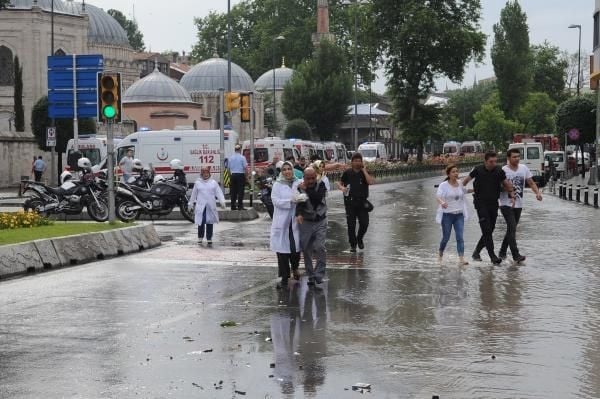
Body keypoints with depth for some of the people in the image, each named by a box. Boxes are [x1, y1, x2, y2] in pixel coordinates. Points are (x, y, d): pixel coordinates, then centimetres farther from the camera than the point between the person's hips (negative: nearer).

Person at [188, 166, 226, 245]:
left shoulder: (213, 182, 7)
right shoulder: (197, 183, 7)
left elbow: (219, 193, 1)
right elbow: (194, 194, 15)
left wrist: (222, 202, -12)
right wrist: (191, 203, 18)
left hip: (211, 207, 1)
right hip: (201, 206, -1)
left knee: (210, 222, 2)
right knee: (201, 222, -3)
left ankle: (209, 239, 9)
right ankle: (200, 237, 11)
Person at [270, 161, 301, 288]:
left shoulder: (298, 184, 6)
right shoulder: (277, 185, 2)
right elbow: (276, 201, -8)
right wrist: (291, 201, -18)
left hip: (295, 221, 1)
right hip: (282, 222, -1)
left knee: (296, 248, 2)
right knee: (282, 250, -1)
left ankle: (295, 268, 33)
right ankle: (284, 278, 7)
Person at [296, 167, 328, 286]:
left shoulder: (321, 185, -3)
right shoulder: (300, 187, -4)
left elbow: (318, 198, -20)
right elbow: (298, 202, -17)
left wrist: (307, 190, -22)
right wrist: (298, 214, -35)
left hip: (320, 222, -1)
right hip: (306, 222, 1)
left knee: (319, 247, -15)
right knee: (306, 250, 4)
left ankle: (319, 276, -9)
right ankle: (311, 276, 16)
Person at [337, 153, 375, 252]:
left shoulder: (365, 172, 1)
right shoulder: (347, 173, 3)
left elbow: (371, 182, -17)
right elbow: (340, 183, 13)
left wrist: (364, 170, -15)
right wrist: (341, 187, -10)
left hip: (362, 202, 0)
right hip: (350, 202, 0)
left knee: (364, 223, -4)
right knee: (351, 224, 0)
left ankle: (359, 239, 24)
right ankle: (353, 244, 14)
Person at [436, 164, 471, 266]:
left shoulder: (460, 184, 5)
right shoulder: (444, 185, -9)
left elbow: (465, 191, 27)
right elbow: (438, 196, -24)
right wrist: (442, 202, -45)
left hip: (459, 215, 3)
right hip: (447, 215, -3)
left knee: (460, 237, -9)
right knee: (446, 237, 6)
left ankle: (461, 259, -15)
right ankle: (440, 254, 33)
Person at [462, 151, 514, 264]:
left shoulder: (499, 171, -2)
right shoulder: (478, 170, -7)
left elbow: (506, 184, 12)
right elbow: (467, 179, 9)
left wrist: (512, 196, 3)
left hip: (494, 204, 4)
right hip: (481, 203, -4)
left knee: (489, 231, 8)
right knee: (486, 230, -12)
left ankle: (476, 253, 23)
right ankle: (492, 256, -13)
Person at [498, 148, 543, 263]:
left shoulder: (524, 168, 4)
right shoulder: (503, 170, -10)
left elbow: (531, 183, 7)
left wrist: (537, 192, -9)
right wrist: (508, 189, -21)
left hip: (518, 204, 6)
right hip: (506, 204, -6)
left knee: (511, 229, 14)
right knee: (512, 228, -15)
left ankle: (502, 252, 29)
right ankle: (516, 254, -15)